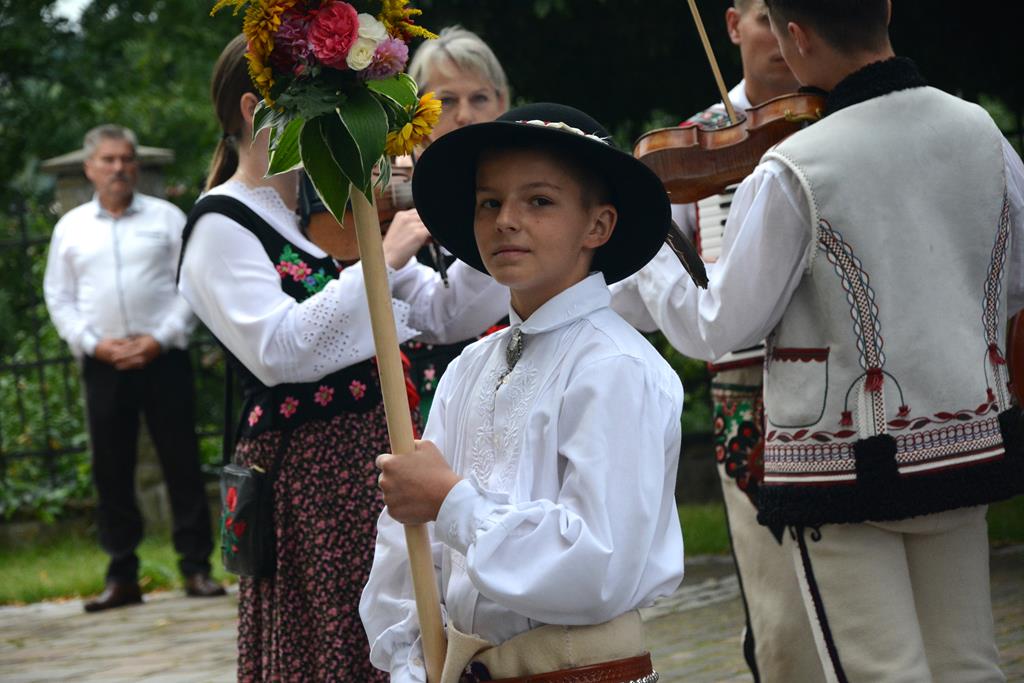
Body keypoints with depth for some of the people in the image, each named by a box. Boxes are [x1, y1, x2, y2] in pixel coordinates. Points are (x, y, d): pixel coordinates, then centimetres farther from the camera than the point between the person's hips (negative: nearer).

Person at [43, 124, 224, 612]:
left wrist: (160, 338, -9)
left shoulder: (166, 218, 7)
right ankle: (122, 577, 7)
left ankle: (196, 568, 2)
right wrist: (93, 343, -5)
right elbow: (58, 297, 10)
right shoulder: (71, 228, 11)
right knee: (111, 470, 2)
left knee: (182, 463, -3)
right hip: (102, 364, 2)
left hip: (162, 356, -2)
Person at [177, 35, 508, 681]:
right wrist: (382, 259, -23)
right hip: (310, 467, -6)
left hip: (395, 448, 6)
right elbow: (277, 351, -23)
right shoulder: (222, 226, -6)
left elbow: (447, 317, 13)